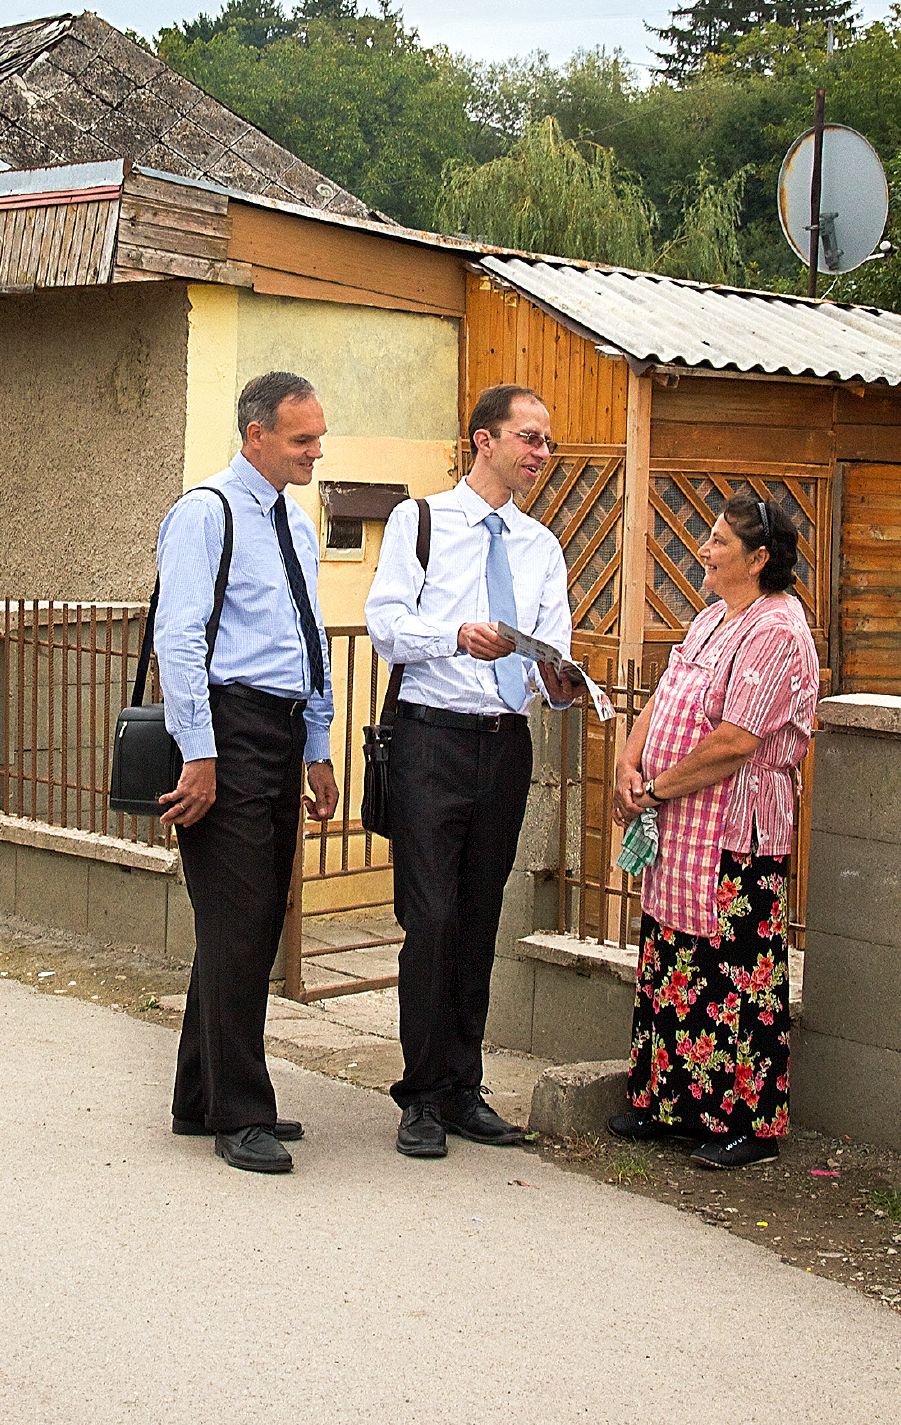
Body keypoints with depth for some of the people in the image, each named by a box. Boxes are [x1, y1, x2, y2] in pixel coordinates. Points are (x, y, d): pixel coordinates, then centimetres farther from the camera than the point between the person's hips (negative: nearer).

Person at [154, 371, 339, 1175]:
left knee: (258, 924, 11)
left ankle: (203, 1100, 21)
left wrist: (318, 752, 18)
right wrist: (199, 756, -18)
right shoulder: (206, 514, -6)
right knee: (237, 924, -8)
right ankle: (239, 1116, 0)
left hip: (284, 734, 8)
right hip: (229, 726, -8)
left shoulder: (299, 527, 19)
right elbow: (178, 638, -13)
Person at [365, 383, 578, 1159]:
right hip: (434, 738, -5)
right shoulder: (419, 521, 3)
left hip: (507, 743, 5)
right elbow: (386, 623, -8)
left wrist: (558, 680, -16)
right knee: (432, 917, -8)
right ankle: (424, 1095, 2)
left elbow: (553, 646, 6)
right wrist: (457, 635, -24)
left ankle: (463, 1088, 19)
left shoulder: (541, 546, 16)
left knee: (481, 920, 10)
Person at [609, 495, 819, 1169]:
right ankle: (667, 1101, 24)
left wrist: (656, 790, -13)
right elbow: (663, 700, 14)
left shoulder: (776, 631, -15)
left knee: (738, 977, -2)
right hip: (680, 828, 9)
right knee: (672, 965, 14)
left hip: (737, 835, -9)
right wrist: (629, 765, -3)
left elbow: (735, 743, -21)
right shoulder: (713, 619, 15)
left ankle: (750, 1123, 8)